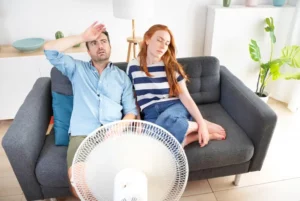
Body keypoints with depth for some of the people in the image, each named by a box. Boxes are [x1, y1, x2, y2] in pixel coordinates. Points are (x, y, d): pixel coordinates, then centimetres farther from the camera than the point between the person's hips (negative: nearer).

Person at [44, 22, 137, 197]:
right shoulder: (77, 69, 18)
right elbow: (50, 50, 3)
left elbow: (131, 111, 10)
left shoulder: (122, 76, 17)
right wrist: (82, 37, 4)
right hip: (83, 133, 0)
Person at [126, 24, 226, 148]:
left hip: (174, 107, -1)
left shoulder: (171, 66, 2)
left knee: (166, 121, -40)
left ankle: (201, 127, -10)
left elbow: (186, 97, -1)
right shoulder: (133, 66, 5)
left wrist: (202, 124, -9)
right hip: (151, 114, 2)